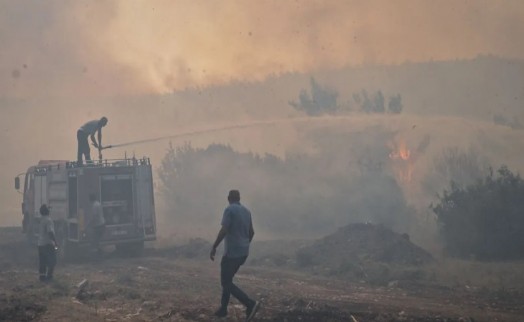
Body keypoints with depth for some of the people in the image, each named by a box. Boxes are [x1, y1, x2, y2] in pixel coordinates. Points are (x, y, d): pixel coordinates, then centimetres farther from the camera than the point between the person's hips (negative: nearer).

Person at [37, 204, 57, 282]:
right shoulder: (48, 220, -17)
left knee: (42, 261, 10)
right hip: (48, 243, -8)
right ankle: (49, 276, -2)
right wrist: (55, 242, -22)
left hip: (40, 243, 8)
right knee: (52, 261, 0)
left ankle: (42, 275, 10)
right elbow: (50, 232, -26)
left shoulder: (41, 220, 9)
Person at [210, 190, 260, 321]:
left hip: (232, 252, -8)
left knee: (226, 283, -3)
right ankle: (223, 309, 21)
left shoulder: (229, 210, -14)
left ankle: (250, 304, -17)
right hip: (243, 252, 8)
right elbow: (251, 232, 16)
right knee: (227, 280, 20)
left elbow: (223, 231, -22)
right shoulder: (246, 211, 10)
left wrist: (214, 247, -15)